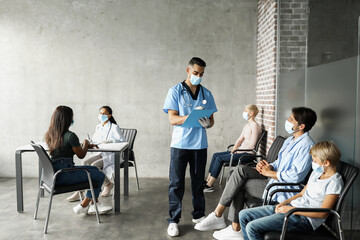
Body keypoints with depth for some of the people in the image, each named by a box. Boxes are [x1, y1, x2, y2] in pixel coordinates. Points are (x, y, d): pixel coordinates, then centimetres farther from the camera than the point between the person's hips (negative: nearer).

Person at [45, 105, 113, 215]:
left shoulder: (50, 135, 8)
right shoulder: (70, 136, -18)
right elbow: (81, 155, -6)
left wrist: (84, 145, 20)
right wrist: (85, 144, 13)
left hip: (54, 172, 10)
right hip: (64, 175, -10)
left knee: (94, 169, 20)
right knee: (100, 176, -4)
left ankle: (94, 204, 18)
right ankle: (83, 206, 9)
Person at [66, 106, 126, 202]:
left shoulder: (114, 127, -6)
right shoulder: (98, 127, 15)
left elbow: (123, 140, -15)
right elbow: (94, 140, 23)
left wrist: (109, 141, -28)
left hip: (112, 155, -6)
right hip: (101, 153, 6)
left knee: (94, 165, -27)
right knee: (86, 162, -21)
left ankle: (108, 185, -2)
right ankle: (79, 192, -22)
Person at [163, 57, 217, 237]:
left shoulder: (206, 94, 11)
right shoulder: (175, 91, 0)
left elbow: (211, 120, 11)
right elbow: (172, 119, -8)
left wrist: (207, 123, -13)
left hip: (200, 144, 3)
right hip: (180, 143, -3)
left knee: (198, 181, 12)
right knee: (176, 183, 0)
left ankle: (198, 215, 27)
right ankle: (173, 220, 10)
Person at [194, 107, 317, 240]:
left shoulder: (306, 145, -15)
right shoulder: (290, 140, 17)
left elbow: (295, 176, -23)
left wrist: (269, 172, -12)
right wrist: (269, 166, 0)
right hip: (274, 178, 9)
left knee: (240, 184, -16)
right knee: (240, 169, -12)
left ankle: (217, 215, 2)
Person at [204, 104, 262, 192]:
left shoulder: (255, 126, -12)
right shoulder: (246, 126, 18)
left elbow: (252, 146, -17)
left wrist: (237, 150, -13)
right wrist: (234, 148, -1)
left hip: (247, 154, -9)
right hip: (241, 150, 9)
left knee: (219, 158, -19)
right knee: (215, 155, -1)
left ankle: (209, 185, -15)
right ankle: (208, 181, -1)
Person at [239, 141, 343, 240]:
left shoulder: (334, 182, -12)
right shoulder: (317, 172, 15)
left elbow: (322, 213, -17)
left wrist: (292, 210, -17)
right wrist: (284, 202, 5)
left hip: (304, 218, -9)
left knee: (252, 227, -23)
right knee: (244, 215, 4)